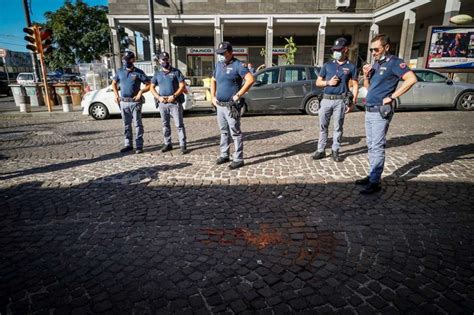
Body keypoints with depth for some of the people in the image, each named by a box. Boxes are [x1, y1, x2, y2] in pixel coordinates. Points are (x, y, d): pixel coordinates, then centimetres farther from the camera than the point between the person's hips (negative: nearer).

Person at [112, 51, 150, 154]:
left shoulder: (138, 72, -2)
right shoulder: (120, 71, 10)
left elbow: (148, 85, -1)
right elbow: (114, 83, 22)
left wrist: (141, 92, -15)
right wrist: (116, 95, 10)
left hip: (135, 102, -4)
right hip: (123, 102, 5)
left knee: (138, 124, -2)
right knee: (126, 125, 11)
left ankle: (139, 146, 1)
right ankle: (128, 144, 20)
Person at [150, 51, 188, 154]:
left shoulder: (176, 72, 2)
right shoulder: (157, 73, 12)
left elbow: (182, 86, -4)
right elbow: (152, 87, 12)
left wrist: (174, 96, -15)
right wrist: (159, 97, -5)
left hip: (175, 102, -4)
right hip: (162, 103, 4)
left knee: (179, 124, -5)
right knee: (165, 125, 10)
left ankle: (183, 145, -2)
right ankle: (167, 144, 21)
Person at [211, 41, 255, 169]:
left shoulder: (237, 65, -10)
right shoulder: (219, 64, 13)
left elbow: (250, 79, -21)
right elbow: (213, 81, 25)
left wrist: (238, 95, -20)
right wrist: (213, 97, 13)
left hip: (231, 106, -8)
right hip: (219, 105, 8)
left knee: (235, 133, -4)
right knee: (224, 131, 16)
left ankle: (238, 159, 3)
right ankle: (224, 155, 28)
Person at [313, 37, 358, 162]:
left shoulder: (351, 67, 5)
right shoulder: (327, 65, 10)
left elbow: (355, 85, 5)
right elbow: (318, 82, 12)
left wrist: (353, 102, -4)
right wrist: (328, 82, -8)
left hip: (341, 101, -2)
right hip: (326, 99, 2)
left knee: (338, 127, 4)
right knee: (323, 126, 4)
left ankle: (335, 151, 14)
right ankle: (321, 150, 12)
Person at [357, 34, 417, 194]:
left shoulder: (394, 62, -9)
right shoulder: (375, 64, 16)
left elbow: (411, 79, -22)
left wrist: (392, 97, -20)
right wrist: (366, 75, 3)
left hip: (381, 112, -9)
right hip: (369, 110, 9)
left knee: (377, 147, -8)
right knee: (371, 146, 13)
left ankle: (375, 182, -3)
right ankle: (373, 175, 22)